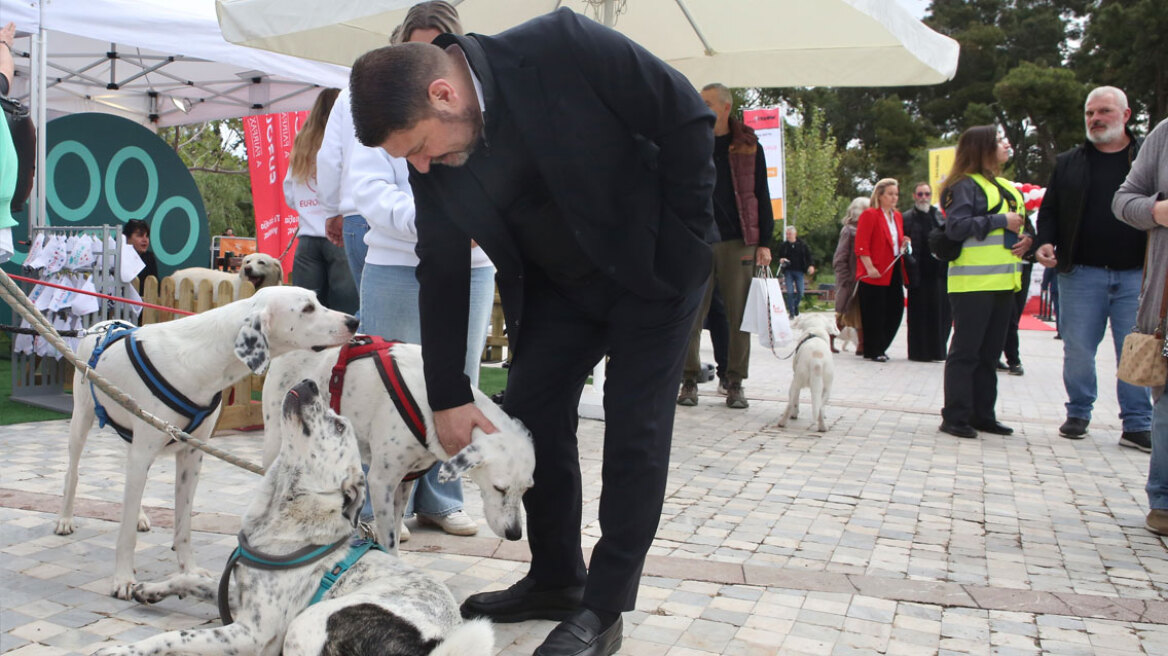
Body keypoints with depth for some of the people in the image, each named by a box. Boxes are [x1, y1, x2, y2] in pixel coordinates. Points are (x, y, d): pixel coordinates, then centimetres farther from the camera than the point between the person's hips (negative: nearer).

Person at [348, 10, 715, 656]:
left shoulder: (559, 46, -27)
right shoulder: (432, 163, -11)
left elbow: (688, 118, -20)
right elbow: (442, 274, -3)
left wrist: (683, 241, -17)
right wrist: (448, 397, -3)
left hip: (651, 266, -5)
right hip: (556, 284, 5)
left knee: (633, 432, -5)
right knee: (529, 414, 4)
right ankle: (554, 579, 21)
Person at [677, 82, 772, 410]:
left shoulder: (748, 146, 8)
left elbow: (761, 196, 8)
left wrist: (764, 242, 1)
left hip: (738, 241, 0)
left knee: (739, 315, 2)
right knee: (691, 314, -1)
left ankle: (735, 383, 11)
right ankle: (689, 380, 9)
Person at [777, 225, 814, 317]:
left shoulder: (802, 244, 4)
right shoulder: (783, 246, 5)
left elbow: (808, 256, 8)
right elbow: (780, 257, 14)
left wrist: (810, 266, -7)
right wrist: (781, 260, -9)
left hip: (799, 271, 1)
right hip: (788, 271, -1)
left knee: (800, 292, -1)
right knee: (790, 292, -9)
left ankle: (796, 306, 28)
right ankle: (791, 312, -2)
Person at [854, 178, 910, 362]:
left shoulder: (897, 216, 17)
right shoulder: (869, 215, -6)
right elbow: (861, 246, -12)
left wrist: (904, 245, 7)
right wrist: (870, 268, -19)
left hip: (894, 271, 8)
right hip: (875, 273, -8)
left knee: (895, 311, 6)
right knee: (875, 314, -4)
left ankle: (879, 348, 18)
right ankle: (872, 351, 6)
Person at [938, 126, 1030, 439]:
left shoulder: (1006, 187, 20)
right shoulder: (966, 184, -6)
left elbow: (1019, 221, 28)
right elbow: (956, 226, -19)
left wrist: (1026, 239, 6)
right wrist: (1001, 221, -17)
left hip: (1003, 282, 8)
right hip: (973, 281, -8)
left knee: (989, 353, 12)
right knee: (965, 351, -5)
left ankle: (982, 414, 19)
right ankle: (955, 417, 0)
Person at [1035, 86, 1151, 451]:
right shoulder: (1068, 163, 11)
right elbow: (1049, 209, 13)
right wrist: (1045, 242, -6)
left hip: (1136, 274, -1)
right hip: (1081, 273, 1)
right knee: (1078, 350, 3)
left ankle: (1137, 425, 10)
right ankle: (1078, 413, 19)